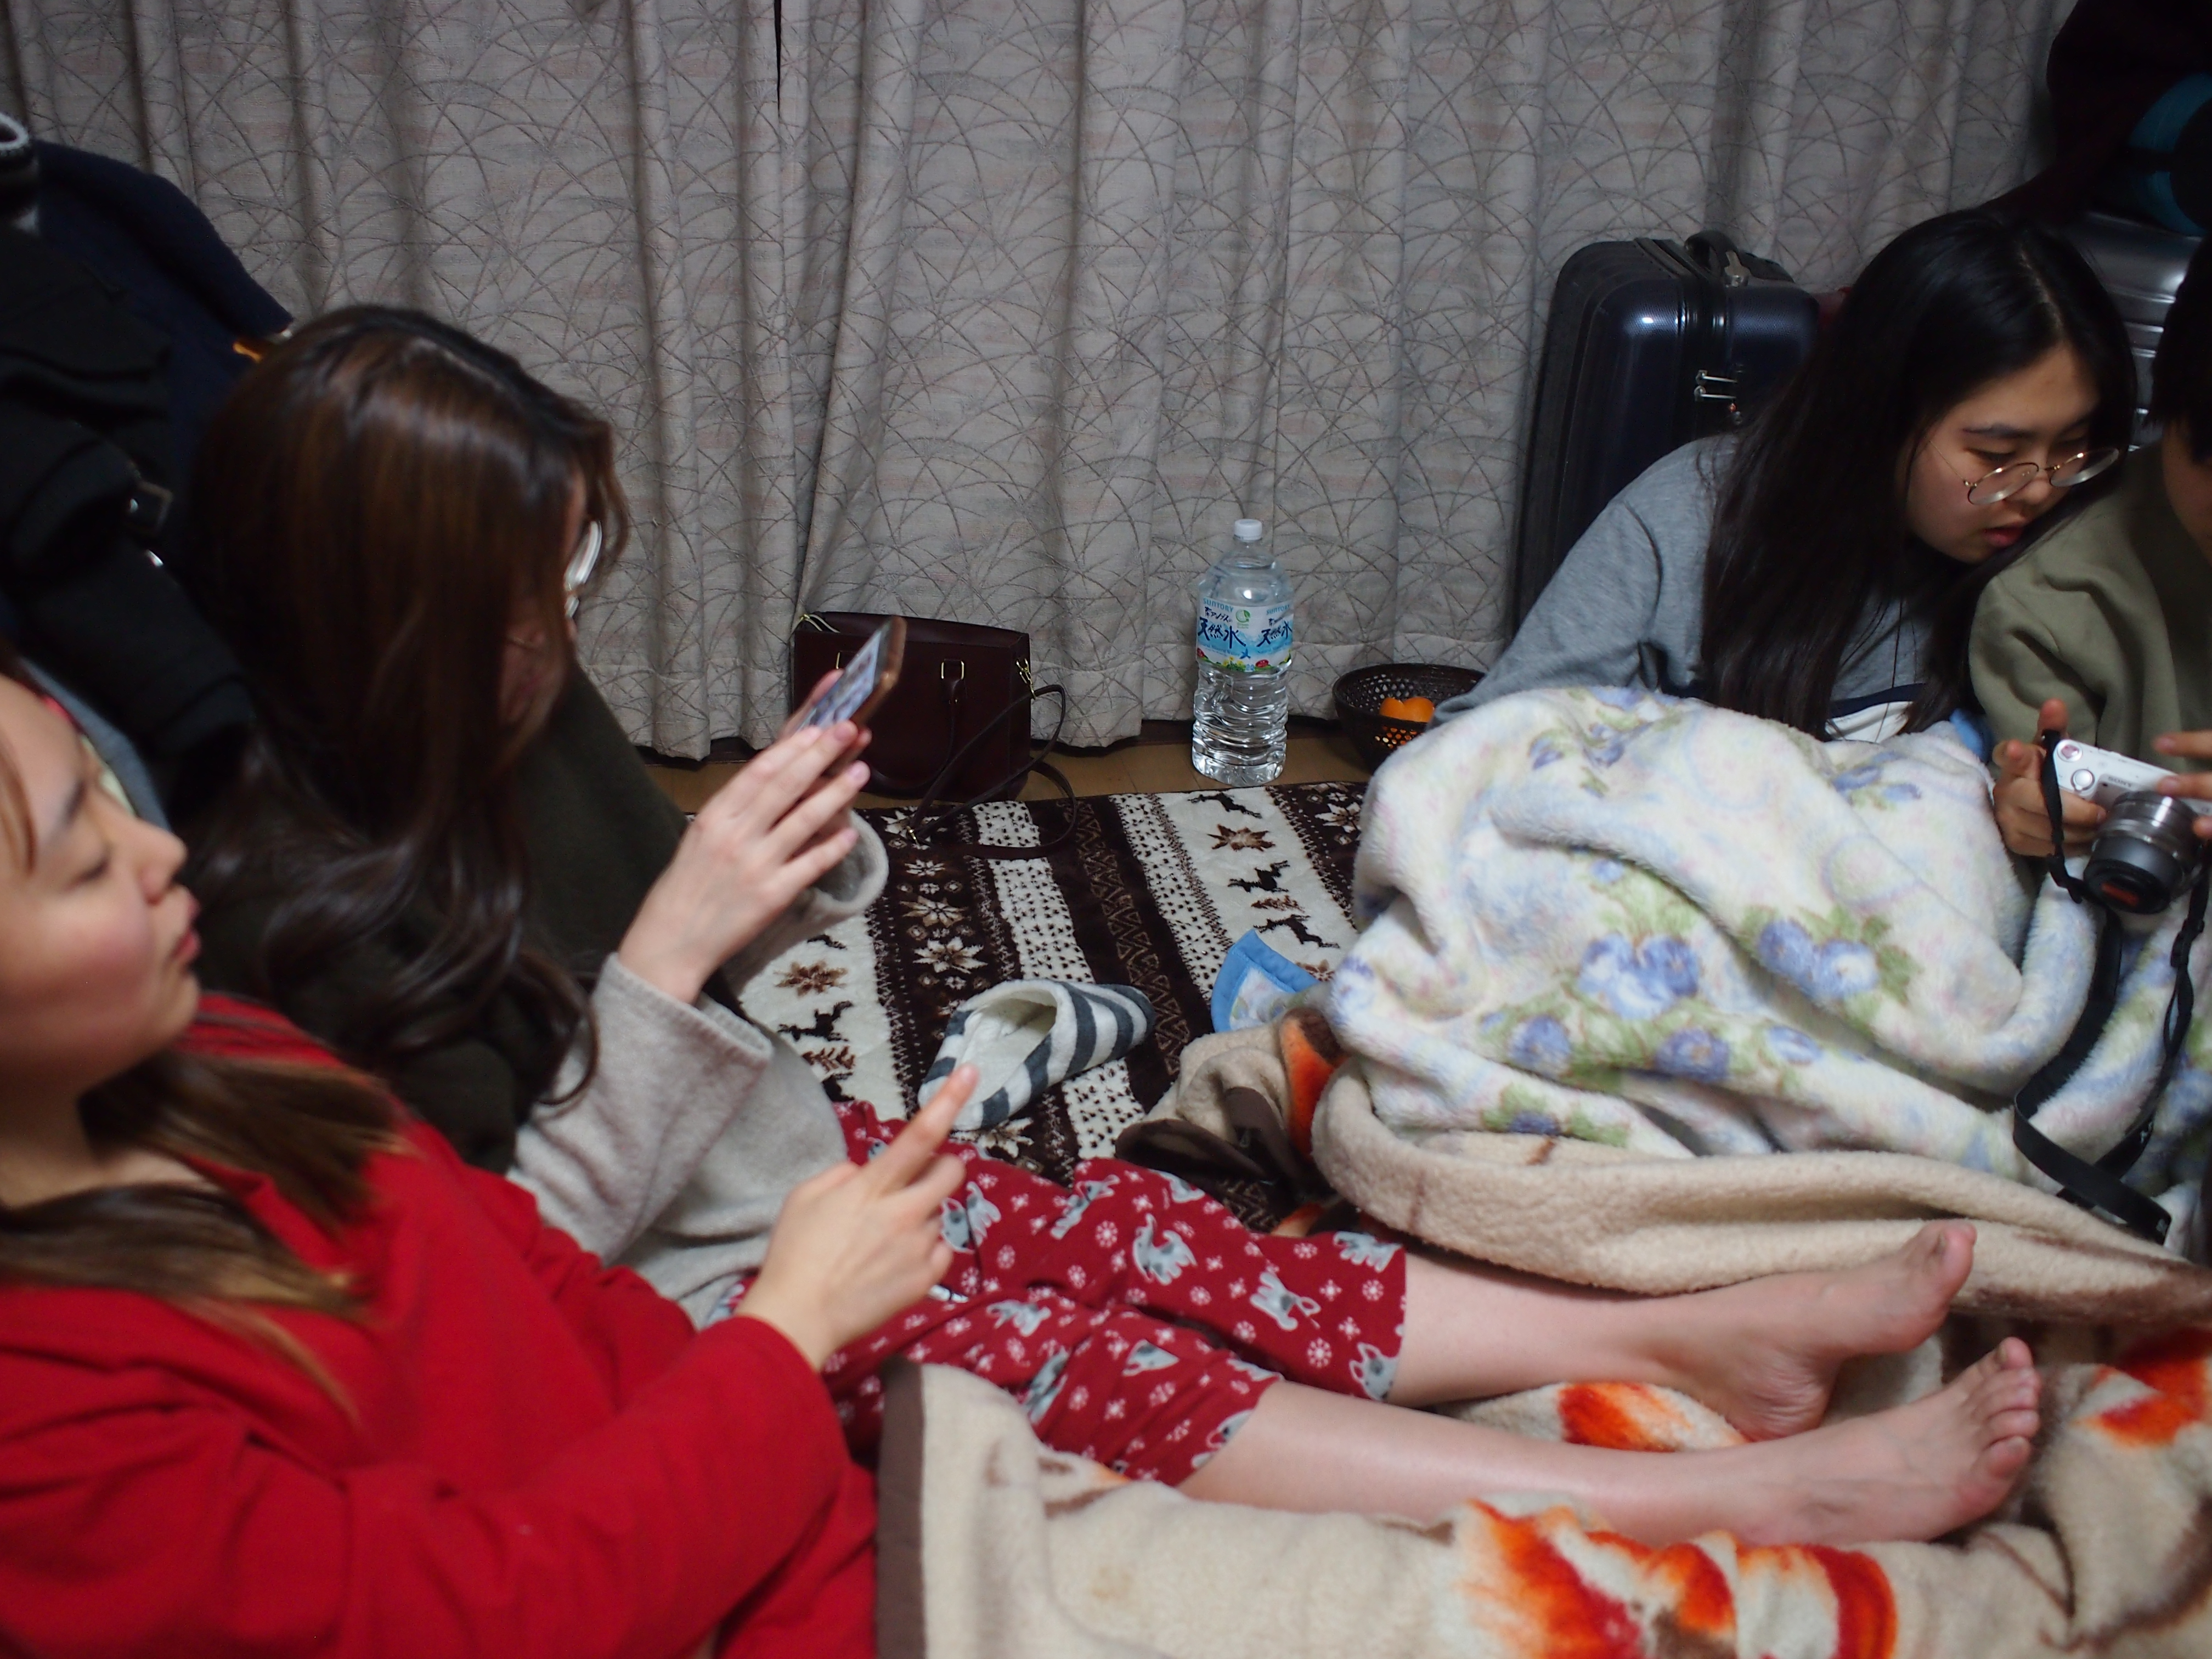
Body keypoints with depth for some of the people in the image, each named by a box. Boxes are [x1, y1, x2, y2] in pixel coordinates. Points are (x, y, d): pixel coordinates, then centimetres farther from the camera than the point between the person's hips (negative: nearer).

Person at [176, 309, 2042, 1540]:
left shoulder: (486, 746, -1)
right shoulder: (308, 911, -25)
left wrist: (788, 846, -9)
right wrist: (672, 952, -30)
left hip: (793, 1154, 8)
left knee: (1142, 1237, -6)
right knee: (1057, 1356, -19)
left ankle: (1712, 1336, -1)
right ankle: (1762, 1498, -16)